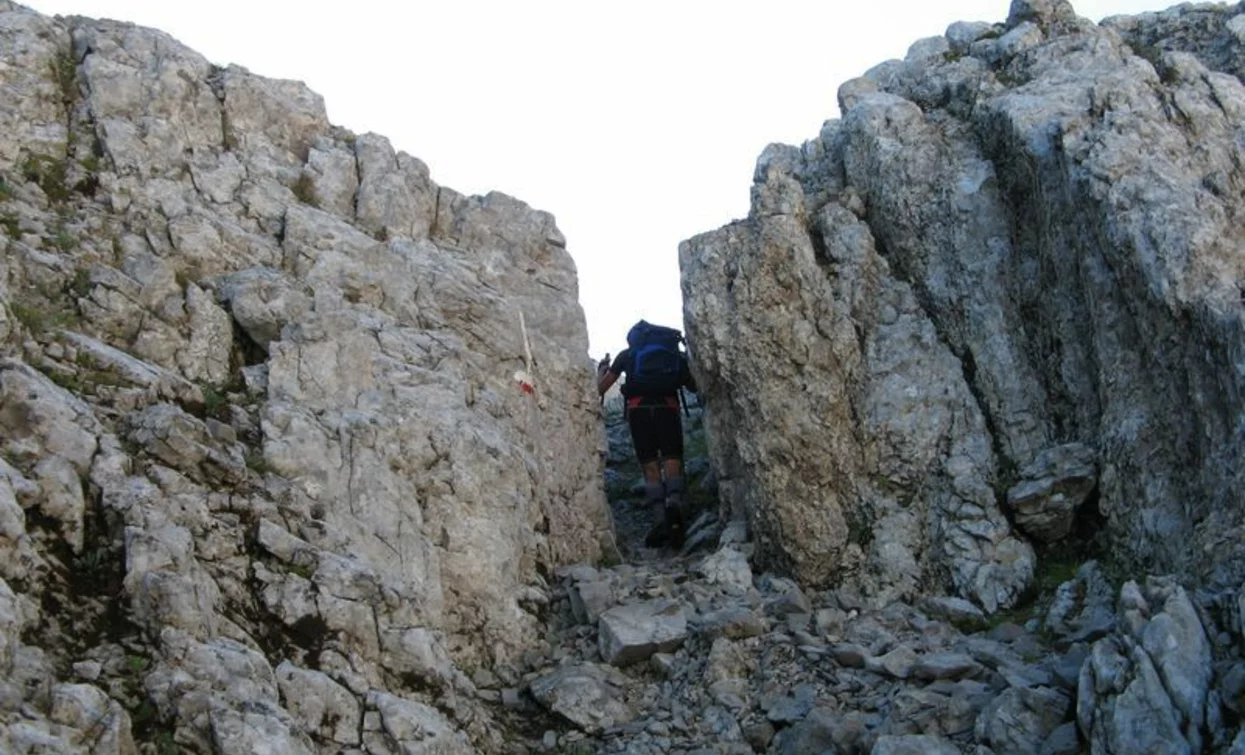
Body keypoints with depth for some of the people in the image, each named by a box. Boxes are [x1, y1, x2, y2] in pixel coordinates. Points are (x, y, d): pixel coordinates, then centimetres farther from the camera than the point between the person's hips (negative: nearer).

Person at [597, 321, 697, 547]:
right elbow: (693, 386, 30)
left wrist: (601, 369, 42)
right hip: (668, 407, 0)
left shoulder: (627, 354, 21)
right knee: (672, 463, -6)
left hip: (639, 408, 0)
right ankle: (674, 503, -37)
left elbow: (600, 388, 21)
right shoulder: (676, 354, 25)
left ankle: (663, 518, -19)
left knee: (650, 466, -1)